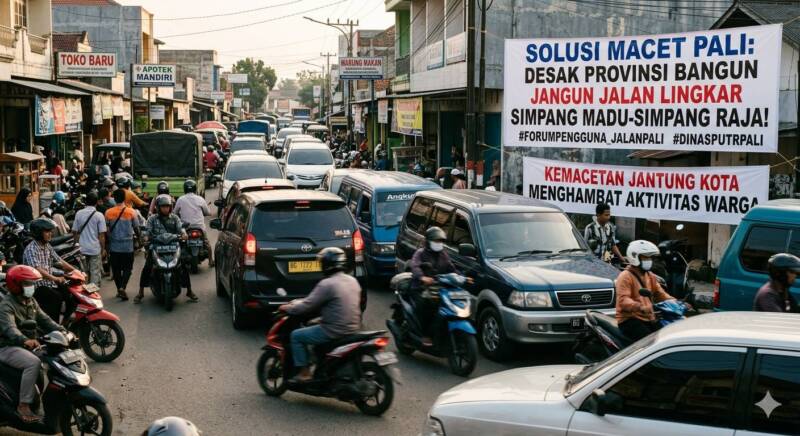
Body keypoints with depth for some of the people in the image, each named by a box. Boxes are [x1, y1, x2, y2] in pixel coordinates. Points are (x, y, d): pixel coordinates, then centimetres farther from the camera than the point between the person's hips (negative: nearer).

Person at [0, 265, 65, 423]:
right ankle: (23, 406, -30)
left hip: (28, 345, 9)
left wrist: (62, 331, -10)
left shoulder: (31, 302, 11)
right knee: (34, 363, -34)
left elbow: (44, 320, 7)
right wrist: (25, 340, -53)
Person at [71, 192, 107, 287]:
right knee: (95, 273, 4)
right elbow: (101, 235, -10)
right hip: (95, 249, -3)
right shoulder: (99, 215, -10)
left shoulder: (79, 214, -1)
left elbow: (74, 231, 5)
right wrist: (103, 249, 1)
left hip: (82, 248, 3)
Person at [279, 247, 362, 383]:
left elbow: (307, 306, -14)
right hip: (353, 328, 8)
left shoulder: (327, 284, -17)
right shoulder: (352, 280, 8)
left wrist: (287, 308, 4)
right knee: (313, 324, 32)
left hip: (335, 331, -8)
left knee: (296, 336, 6)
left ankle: (304, 372, 4)